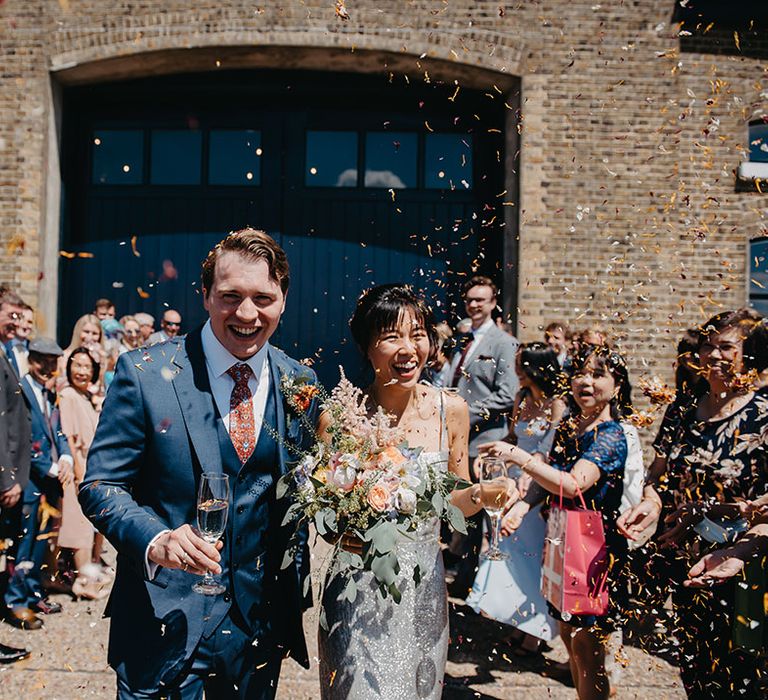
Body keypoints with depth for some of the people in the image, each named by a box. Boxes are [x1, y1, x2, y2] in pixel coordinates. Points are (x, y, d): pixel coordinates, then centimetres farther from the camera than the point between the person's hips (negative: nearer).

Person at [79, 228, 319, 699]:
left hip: (262, 622, 4)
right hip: (166, 619, -3)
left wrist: (294, 595, 7)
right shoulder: (144, 372, -11)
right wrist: (155, 539, -27)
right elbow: (100, 484, -9)